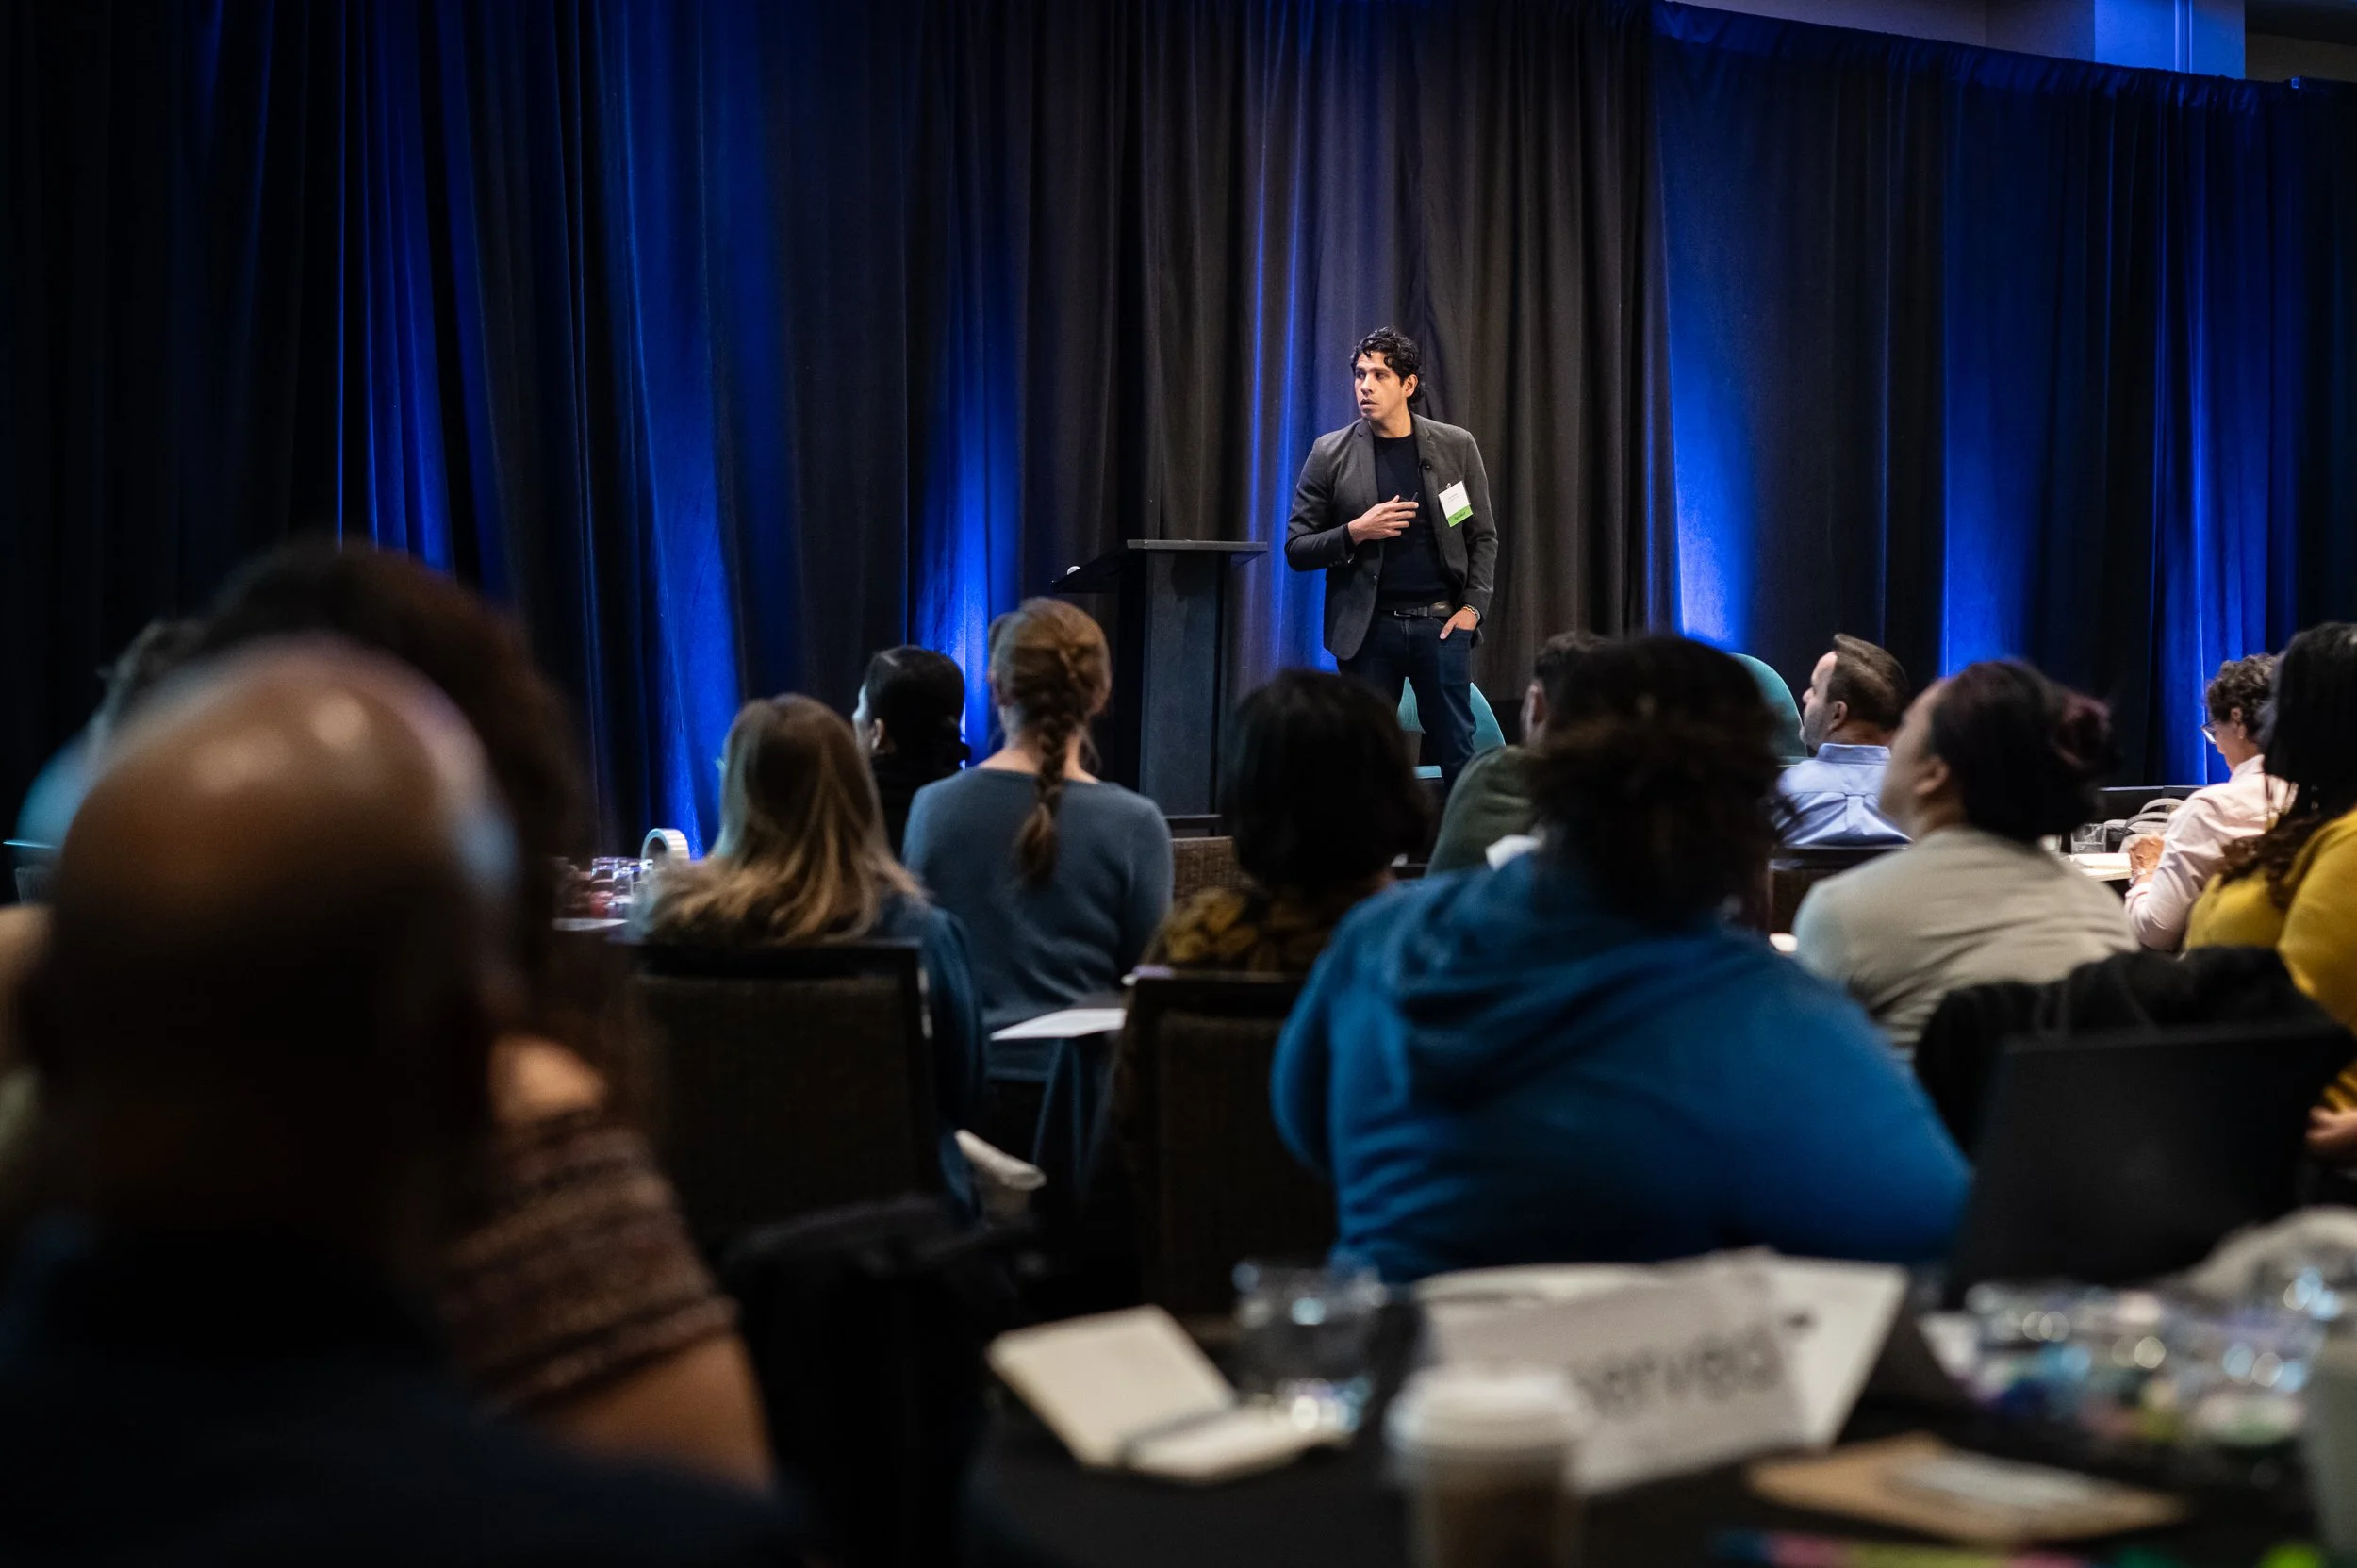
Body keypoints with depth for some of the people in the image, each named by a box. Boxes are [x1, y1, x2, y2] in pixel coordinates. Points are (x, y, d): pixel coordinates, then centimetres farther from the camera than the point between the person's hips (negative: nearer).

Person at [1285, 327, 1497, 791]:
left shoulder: (1455, 447, 5)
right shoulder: (1331, 453, 2)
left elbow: (1483, 536, 10)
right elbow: (1297, 549, 3)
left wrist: (1474, 605, -2)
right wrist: (1355, 533, -13)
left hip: (1441, 624, 0)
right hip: (1368, 628, 0)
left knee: (1457, 754, 2)